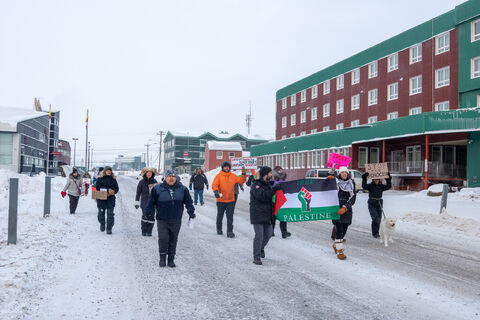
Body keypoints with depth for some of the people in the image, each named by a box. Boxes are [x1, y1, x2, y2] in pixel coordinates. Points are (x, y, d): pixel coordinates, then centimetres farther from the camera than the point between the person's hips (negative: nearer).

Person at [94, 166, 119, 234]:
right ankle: (102, 225, 32)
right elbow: (97, 188, -8)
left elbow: (116, 188, 9)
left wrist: (113, 192, -14)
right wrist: (108, 190, -16)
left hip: (111, 199, 1)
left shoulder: (113, 179, 10)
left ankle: (109, 229, 0)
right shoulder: (100, 178, 3)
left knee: (110, 214, -5)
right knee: (101, 213, 7)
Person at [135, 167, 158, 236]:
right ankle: (144, 231, 2)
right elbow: (138, 192, 6)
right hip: (144, 202, -2)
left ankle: (149, 231, 9)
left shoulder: (154, 181, 8)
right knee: (145, 216, -11)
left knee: (151, 217, -1)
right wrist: (137, 202, 2)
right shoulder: (141, 182, 3)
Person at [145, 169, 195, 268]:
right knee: (163, 238, -9)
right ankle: (162, 258, 9)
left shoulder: (182, 189, 5)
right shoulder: (157, 189, 0)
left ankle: (171, 259, 18)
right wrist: (149, 212, 1)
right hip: (162, 220, -2)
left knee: (173, 239, 7)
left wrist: (191, 212, 4)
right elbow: (151, 202, 6)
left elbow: (188, 201, 11)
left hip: (176, 220, 2)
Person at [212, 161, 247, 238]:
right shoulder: (218, 176, -6)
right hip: (221, 200, -1)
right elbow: (214, 185, -16)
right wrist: (216, 191, -34)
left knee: (230, 217, 0)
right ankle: (219, 229, 32)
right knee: (220, 215, 14)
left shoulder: (233, 176, 4)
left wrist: (244, 174, -6)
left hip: (231, 200, 2)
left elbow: (241, 181, 9)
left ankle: (229, 232, 4)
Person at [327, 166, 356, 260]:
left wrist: (345, 208, -15)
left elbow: (353, 198, -1)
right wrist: (329, 177, -7)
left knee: (344, 229, 10)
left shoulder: (351, 183, 6)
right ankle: (339, 251, -7)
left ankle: (335, 245, 33)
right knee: (339, 229, -12)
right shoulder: (335, 181, 2)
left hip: (347, 209, 3)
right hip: (336, 208, -3)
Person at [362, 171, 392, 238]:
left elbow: (388, 186, -4)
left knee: (379, 219, 5)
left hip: (379, 203, 4)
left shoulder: (381, 186, 8)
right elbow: (364, 186, -18)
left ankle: (376, 233, 19)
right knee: (375, 218, -14)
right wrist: (364, 179, -27)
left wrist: (388, 179, -14)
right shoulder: (370, 186, -1)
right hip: (372, 204, -4)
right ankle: (375, 233, -7)